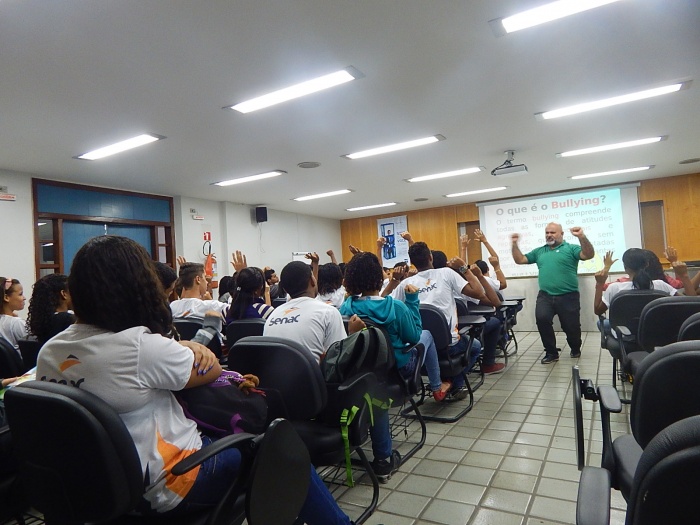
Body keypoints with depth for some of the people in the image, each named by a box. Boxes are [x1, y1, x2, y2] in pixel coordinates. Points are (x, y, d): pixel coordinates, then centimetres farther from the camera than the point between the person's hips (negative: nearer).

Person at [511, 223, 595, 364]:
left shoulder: (571, 248, 5)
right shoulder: (539, 251, 17)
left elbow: (589, 255, -12)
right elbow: (520, 260, 18)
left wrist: (582, 237, -26)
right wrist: (514, 244, 6)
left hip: (568, 296, -2)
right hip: (545, 296, 2)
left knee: (571, 326, 6)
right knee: (542, 319, -22)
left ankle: (575, 349, 40)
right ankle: (551, 352, -3)